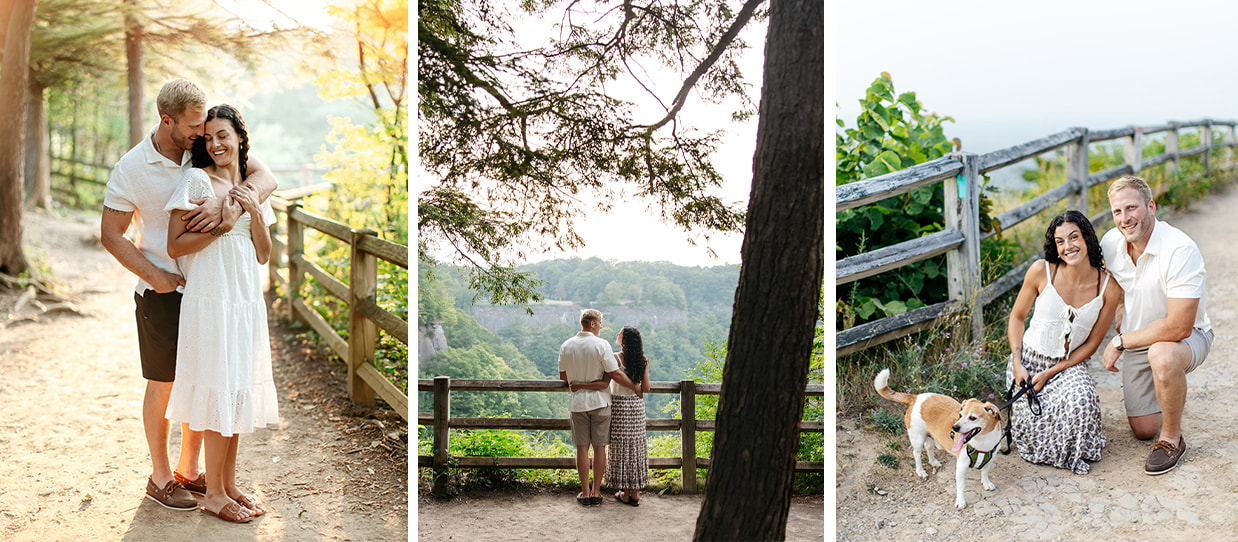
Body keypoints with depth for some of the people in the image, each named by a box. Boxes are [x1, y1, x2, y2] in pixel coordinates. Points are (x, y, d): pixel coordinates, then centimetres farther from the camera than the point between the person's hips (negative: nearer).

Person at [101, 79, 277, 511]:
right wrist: (156, 277, -14)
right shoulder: (131, 168, -11)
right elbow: (111, 235, -6)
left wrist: (227, 205, -31)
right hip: (162, 292, -4)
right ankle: (160, 476, 23)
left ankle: (190, 470, 28)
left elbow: (265, 178, -13)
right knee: (163, 383, 6)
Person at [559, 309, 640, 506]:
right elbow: (615, 374, -12)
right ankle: (596, 492, 10)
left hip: (578, 401, 3)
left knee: (582, 447, 7)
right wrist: (636, 386, 0)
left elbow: (563, 376, 8)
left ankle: (585, 492, 10)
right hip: (599, 401, -2)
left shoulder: (566, 346, 0)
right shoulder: (601, 345, -11)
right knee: (599, 447, 5)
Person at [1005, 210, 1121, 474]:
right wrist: (1017, 364, -11)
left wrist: (1049, 374, -13)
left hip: (1069, 364, 1)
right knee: (1034, 426, -21)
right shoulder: (1041, 271, -12)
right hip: (1029, 358, -1)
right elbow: (1017, 317, 1)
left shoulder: (1109, 287, -10)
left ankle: (1074, 452, 0)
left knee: (1082, 398, -32)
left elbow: (1092, 343, -4)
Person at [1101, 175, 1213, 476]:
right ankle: (1172, 391, 42)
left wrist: (1121, 341, -24)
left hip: (1189, 336, -5)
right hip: (1137, 339, 6)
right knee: (1143, 429, 6)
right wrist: (1120, 325, 2)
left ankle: (1172, 438, -17)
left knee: (1162, 356, -42)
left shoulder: (1180, 250, -30)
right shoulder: (1110, 243, -11)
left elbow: (1178, 327, -33)